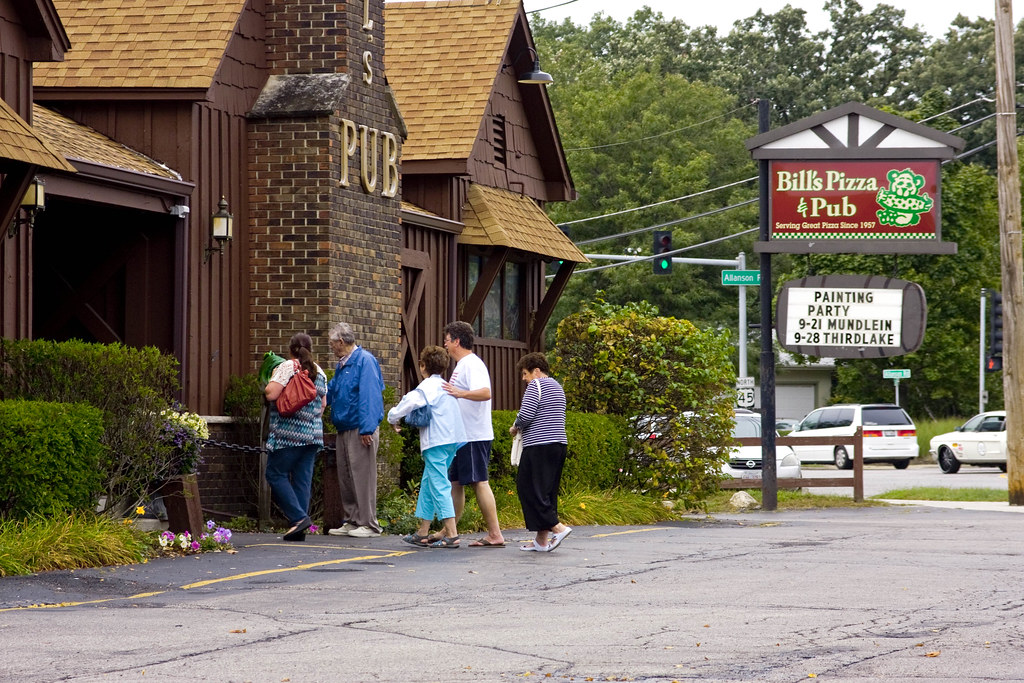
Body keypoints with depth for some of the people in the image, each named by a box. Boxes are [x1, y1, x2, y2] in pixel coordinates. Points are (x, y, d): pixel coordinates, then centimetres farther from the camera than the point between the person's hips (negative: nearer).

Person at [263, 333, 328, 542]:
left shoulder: (287, 367, -8)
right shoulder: (319, 372, 12)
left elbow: (271, 394, -16)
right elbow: (323, 403, 17)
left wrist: (271, 379, 4)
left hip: (288, 433, -6)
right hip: (313, 434, 6)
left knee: (276, 474, 1)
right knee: (303, 478, 6)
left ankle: (299, 517, -12)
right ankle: (300, 529, 3)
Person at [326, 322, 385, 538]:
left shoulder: (364, 360, -11)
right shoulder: (342, 366, 18)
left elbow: (369, 396, -18)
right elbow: (328, 393, 31)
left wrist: (366, 429, -23)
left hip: (361, 430, -10)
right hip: (344, 429, 10)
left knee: (362, 476, -7)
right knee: (345, 478, 11)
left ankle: (368, 524, -5)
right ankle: (351, 521, 18)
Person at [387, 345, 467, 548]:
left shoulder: (427, 387, -9)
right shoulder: (445, 386, 17)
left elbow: (410, 402, -20)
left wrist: (393, 418, -2)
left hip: (436, 442, -9)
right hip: (453, 439, 9)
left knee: (439, 485, -9)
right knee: (427, 484, 16)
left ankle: (451, 534, -16)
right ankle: (423, 533, 19)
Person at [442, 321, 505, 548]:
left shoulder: (471, 364, -15)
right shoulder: (462, 364, 18)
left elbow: (485, 393, -31)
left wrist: (460, 393, -44)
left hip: (474, 435, -11)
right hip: (464, 435, 11)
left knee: (479, 482, -9)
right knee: (455, 482, 13)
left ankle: (495, 535, -9)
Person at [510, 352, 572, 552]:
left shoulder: (536, 386, -7)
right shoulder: (557, 386, 21)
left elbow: (525, 415, -15)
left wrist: (515, 428, 5)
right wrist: (522, 427, 19)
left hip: (539, 446, -9)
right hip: (559, 444, 9)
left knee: (530, 488, -6)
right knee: (548, 490, 8)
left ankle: (557, 528, -16)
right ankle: (542, 540, 7)